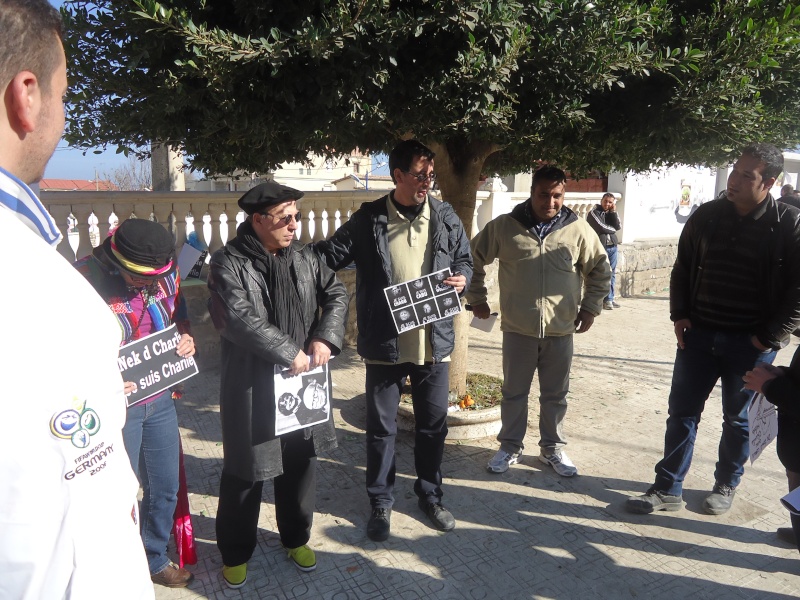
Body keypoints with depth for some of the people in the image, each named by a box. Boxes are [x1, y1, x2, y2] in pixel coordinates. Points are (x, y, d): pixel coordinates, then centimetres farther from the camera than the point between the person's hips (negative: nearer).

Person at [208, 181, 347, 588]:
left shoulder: (304, 257, 5)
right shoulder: (229, 263, -12)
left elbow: (336, 294, 5)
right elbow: (238, 318, -24)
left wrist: (325, 338, -11)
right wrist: (289, 352, -23)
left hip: (301, 382, 5)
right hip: (251, 388, -5)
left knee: (300, 465, 18)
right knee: (245, 473, 10)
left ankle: (296, 538, 42)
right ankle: (235, 553, 33)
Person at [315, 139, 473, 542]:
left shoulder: (445, 217, 4)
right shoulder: (368, 219, -5)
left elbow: (464, 260, 14)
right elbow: (328, 256, -3)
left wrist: (462, 278, -6)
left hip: (434, 342, 3)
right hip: (385, 344, -2)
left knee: (433, 423, 15)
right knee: (381, 427, 10)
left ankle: (429, 495, 38)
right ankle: (380, 503, 31)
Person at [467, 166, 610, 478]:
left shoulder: (578, 230, -2)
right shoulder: (504, 226, -5)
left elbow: (600, 269, 11)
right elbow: (474, 259, 6)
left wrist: (591, 307, 7)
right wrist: (477, 299, 5)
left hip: (561, 330, 1)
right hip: (517, 328, -1)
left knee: (555, 394, 15)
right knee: (514, 392, 12)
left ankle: (553, 448, 33)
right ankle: (510, 447, 29)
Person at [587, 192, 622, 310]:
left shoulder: (611, 213, 16)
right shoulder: (593, 213, -4)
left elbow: (617, 227, 2)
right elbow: (602, 228, -13)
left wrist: (614, 212, -2)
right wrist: (612, 229, 4)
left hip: (612, 246, 6)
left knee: (612, 274, 7)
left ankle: (610, 298, 14)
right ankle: (607, 299, 0)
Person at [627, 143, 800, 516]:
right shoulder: (707, 215, 2)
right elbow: (683, 267, 11)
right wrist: (678, 314, 2)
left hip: (750, 343, -2)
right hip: (698, 334, 3)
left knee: (738, 418, 14)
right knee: (682, 412, 6)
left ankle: (726, 485, 34)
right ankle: (668, 489, 17)